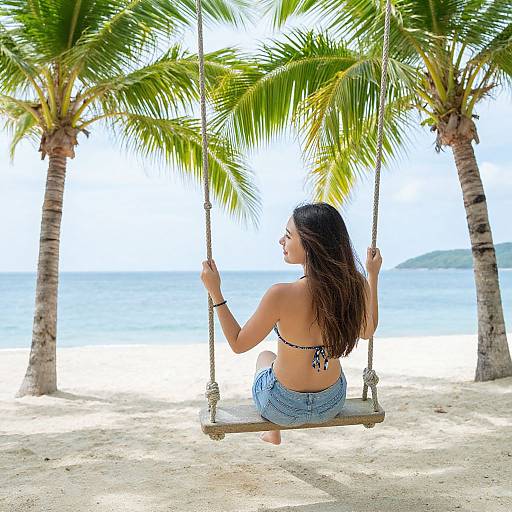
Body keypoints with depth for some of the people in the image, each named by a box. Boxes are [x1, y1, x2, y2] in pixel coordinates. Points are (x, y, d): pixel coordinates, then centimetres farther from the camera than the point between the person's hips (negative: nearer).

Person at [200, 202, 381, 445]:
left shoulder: (281, 295, -31)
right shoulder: (356, 286, -19)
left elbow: (238, 344, -16)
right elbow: (367, 331, 3)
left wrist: (215, 291, -12)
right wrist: (373, 275, 9)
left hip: (282, 408, -3)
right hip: (332, 404, 4)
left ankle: (273, 433, 52)